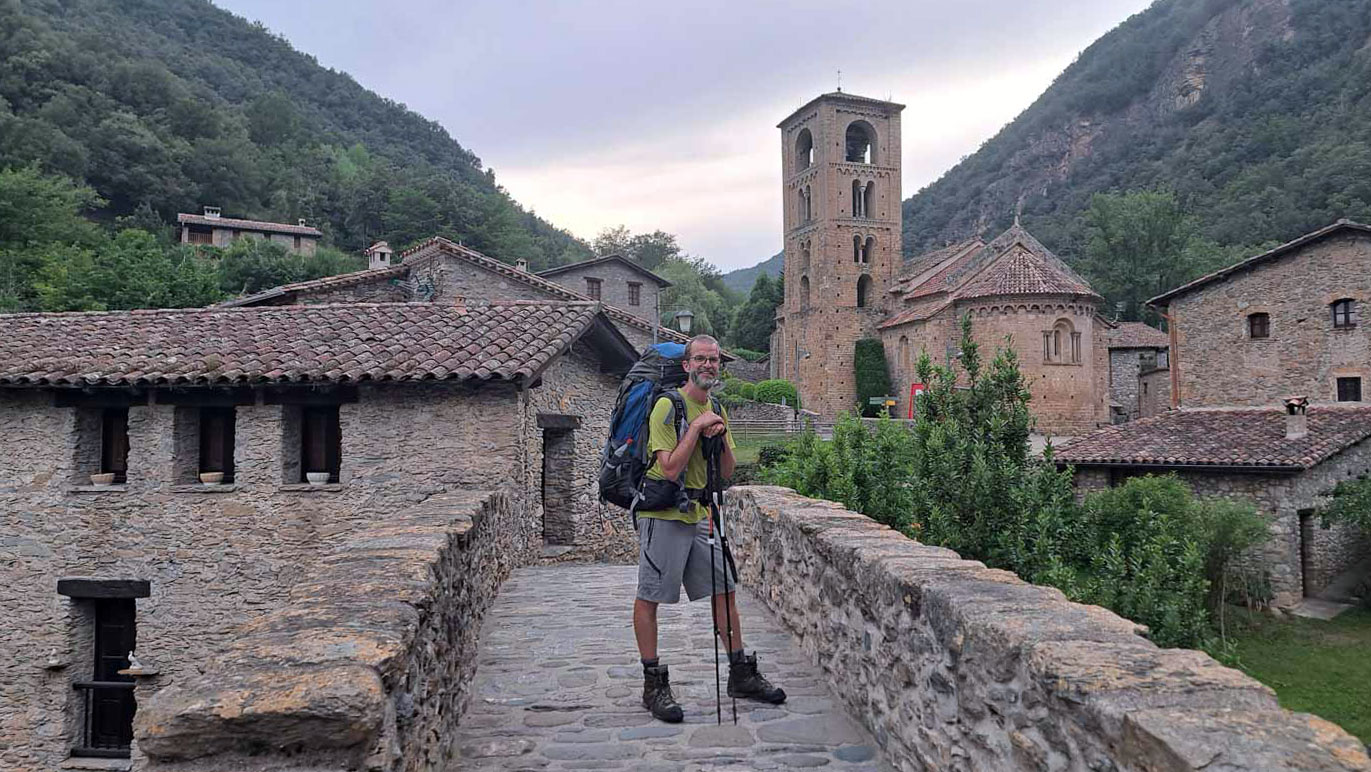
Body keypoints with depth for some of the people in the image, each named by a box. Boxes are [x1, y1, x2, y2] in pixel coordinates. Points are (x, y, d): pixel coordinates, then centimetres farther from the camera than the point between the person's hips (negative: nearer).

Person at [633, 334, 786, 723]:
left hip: (699, 513, 8)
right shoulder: (668, 406, -13)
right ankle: (654, 684, 10)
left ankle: (741, 674, 21)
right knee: (649, 597, 0)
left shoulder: (716, 410, 12)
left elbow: (727, 472, 11)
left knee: (724, 589, 9)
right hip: (663, 513, -7)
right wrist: (697, 427, -19)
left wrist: (721, 436, -7)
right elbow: (670, 469, -21)